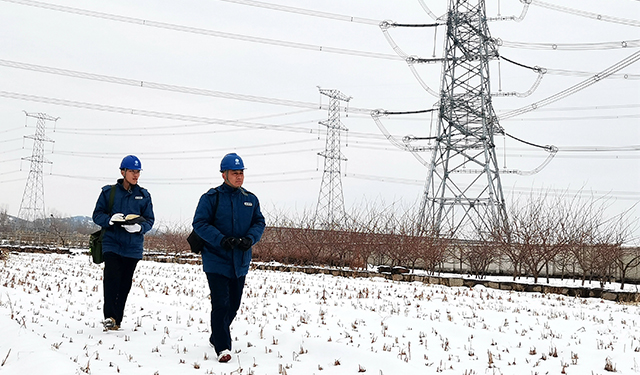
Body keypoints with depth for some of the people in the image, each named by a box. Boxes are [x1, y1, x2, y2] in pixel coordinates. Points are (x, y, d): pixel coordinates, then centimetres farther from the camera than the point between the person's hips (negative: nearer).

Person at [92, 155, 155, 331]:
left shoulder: (144, 195, 8)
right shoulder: (109, 192, 3)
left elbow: (149, 219, 7)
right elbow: (97, 215, 4)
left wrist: (139, 227, -15)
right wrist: (110, 219, -18)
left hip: (133, 246, 2)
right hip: (111, 243, -2)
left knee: (125, 283, 6)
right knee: (112, 277, -18)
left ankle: (117, 319, 17)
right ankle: (109, 316, -16)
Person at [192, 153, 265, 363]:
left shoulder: (250, 199, 8)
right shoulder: (211, 198, -7)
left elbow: (259, 223, 8)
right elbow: (200, 223, -11)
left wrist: (250, 239, -13)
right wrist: (222, 240, -23)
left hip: (240, 263, 5)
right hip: (216, 261, -5)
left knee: (233, 305, 15)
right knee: (221, 304, -11)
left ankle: (216, 337, 37)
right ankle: (222, 347, -4)